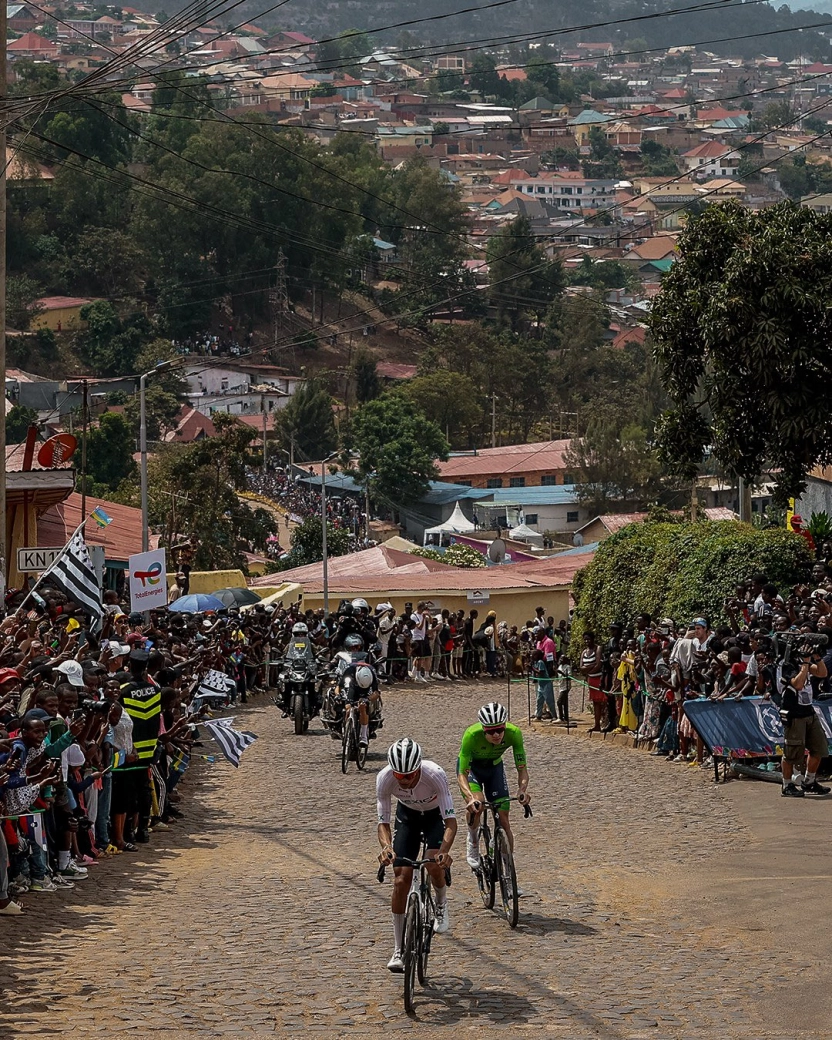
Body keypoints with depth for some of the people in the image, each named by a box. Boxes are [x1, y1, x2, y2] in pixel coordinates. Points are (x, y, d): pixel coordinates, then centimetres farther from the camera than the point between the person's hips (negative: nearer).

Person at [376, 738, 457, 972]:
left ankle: (442, 905, 8)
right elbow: (383, 822, -26)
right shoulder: (384, 778, -32)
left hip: (436, 814, -2)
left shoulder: (435, 774, -39)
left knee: (435, 864, -27)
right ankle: (398, 950, 0)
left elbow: (450, 820, -39)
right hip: (407, 815, 2)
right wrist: (386, 846, -47)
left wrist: (445, 850, -56)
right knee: (401, 879, -9)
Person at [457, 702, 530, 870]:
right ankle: (472, 841, -1)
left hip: (494, 766, 3)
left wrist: (522, 790, -45)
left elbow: (522, 768, -25)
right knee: (476, 805, -30)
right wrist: (470, 798, -54)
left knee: (503, 819, -4)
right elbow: (462, 774, -37)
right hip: (471, 767, -3)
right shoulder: (472, 735, -39)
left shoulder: (513, 733, -32)